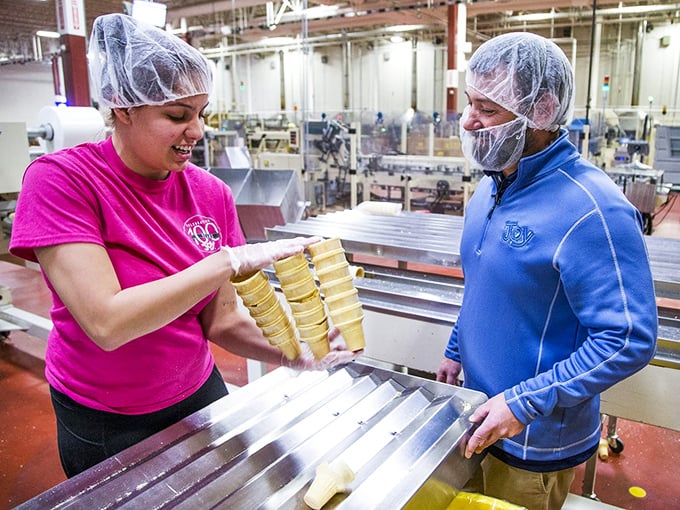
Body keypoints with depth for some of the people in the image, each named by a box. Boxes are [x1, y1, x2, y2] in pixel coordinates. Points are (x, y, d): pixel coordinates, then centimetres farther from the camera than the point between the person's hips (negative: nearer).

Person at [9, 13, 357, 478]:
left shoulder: (212, 194, -8)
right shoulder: (59, 180, -20)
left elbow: (220, 320, -7)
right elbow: (106, 323, -30)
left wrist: (291, 354, -24)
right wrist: (232, 259, -33)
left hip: (199, 392, 4)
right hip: (105, 425, -4)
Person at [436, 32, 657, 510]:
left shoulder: (591, 210, -27)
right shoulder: (492, 186, 0)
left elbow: (630, 340, -25)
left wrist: (525, 404, -25)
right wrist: (456, 351, 13)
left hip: (535, 440, -7)